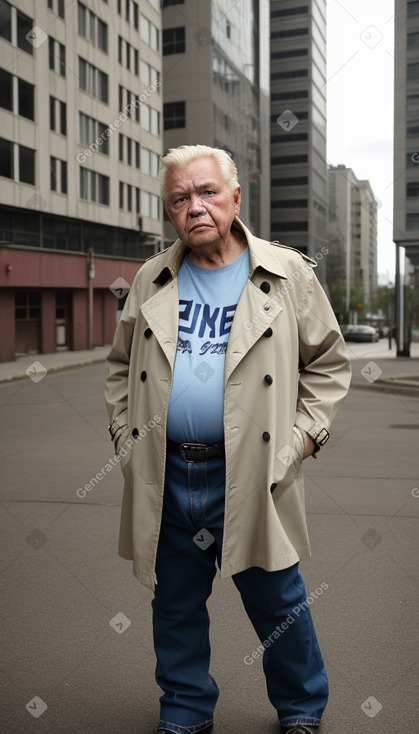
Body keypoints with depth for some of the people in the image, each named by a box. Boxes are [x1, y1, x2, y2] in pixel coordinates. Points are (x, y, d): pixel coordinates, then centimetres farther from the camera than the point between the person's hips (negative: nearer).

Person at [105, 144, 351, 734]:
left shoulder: (289, 275, -1)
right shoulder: (151, 281, 8)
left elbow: (328, 363, 5)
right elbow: (122, 366, 17)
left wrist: (303, 435, -4)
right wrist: (125, 436, 8)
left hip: (251, 476, -3)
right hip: (165, 478, 3)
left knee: (278, 604, 11)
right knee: (175, 606, 17)